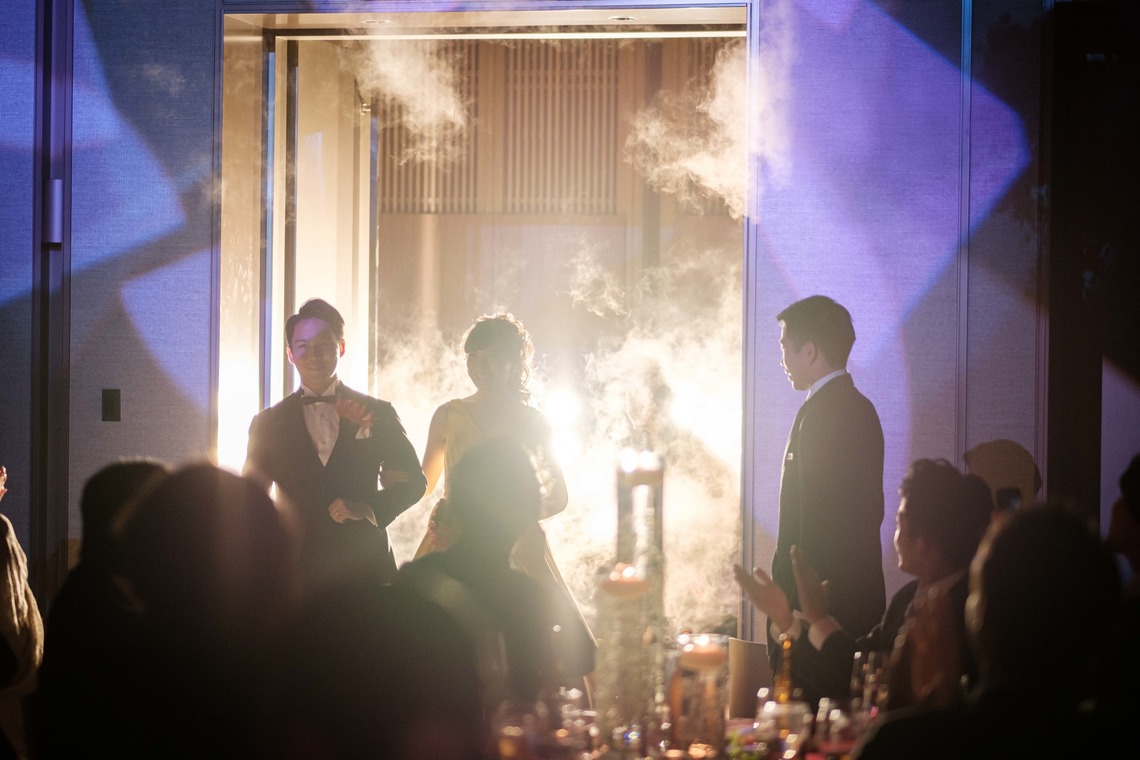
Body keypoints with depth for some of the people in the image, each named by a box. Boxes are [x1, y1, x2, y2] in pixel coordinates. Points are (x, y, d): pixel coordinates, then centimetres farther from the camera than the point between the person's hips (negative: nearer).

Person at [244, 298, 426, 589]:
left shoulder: (377, 414, 8)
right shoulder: (269, 423, 10)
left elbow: (412, 480, 9)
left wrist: (368, 509, -8)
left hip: (365, 566, 0)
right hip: (296, 570, 0)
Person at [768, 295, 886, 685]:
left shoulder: (821, 414, -15)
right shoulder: (860, 408, 16)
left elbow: (813, 521, -20)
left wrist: (788, 609, -19)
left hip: (822, 601, -10)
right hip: (861, 596, 10)